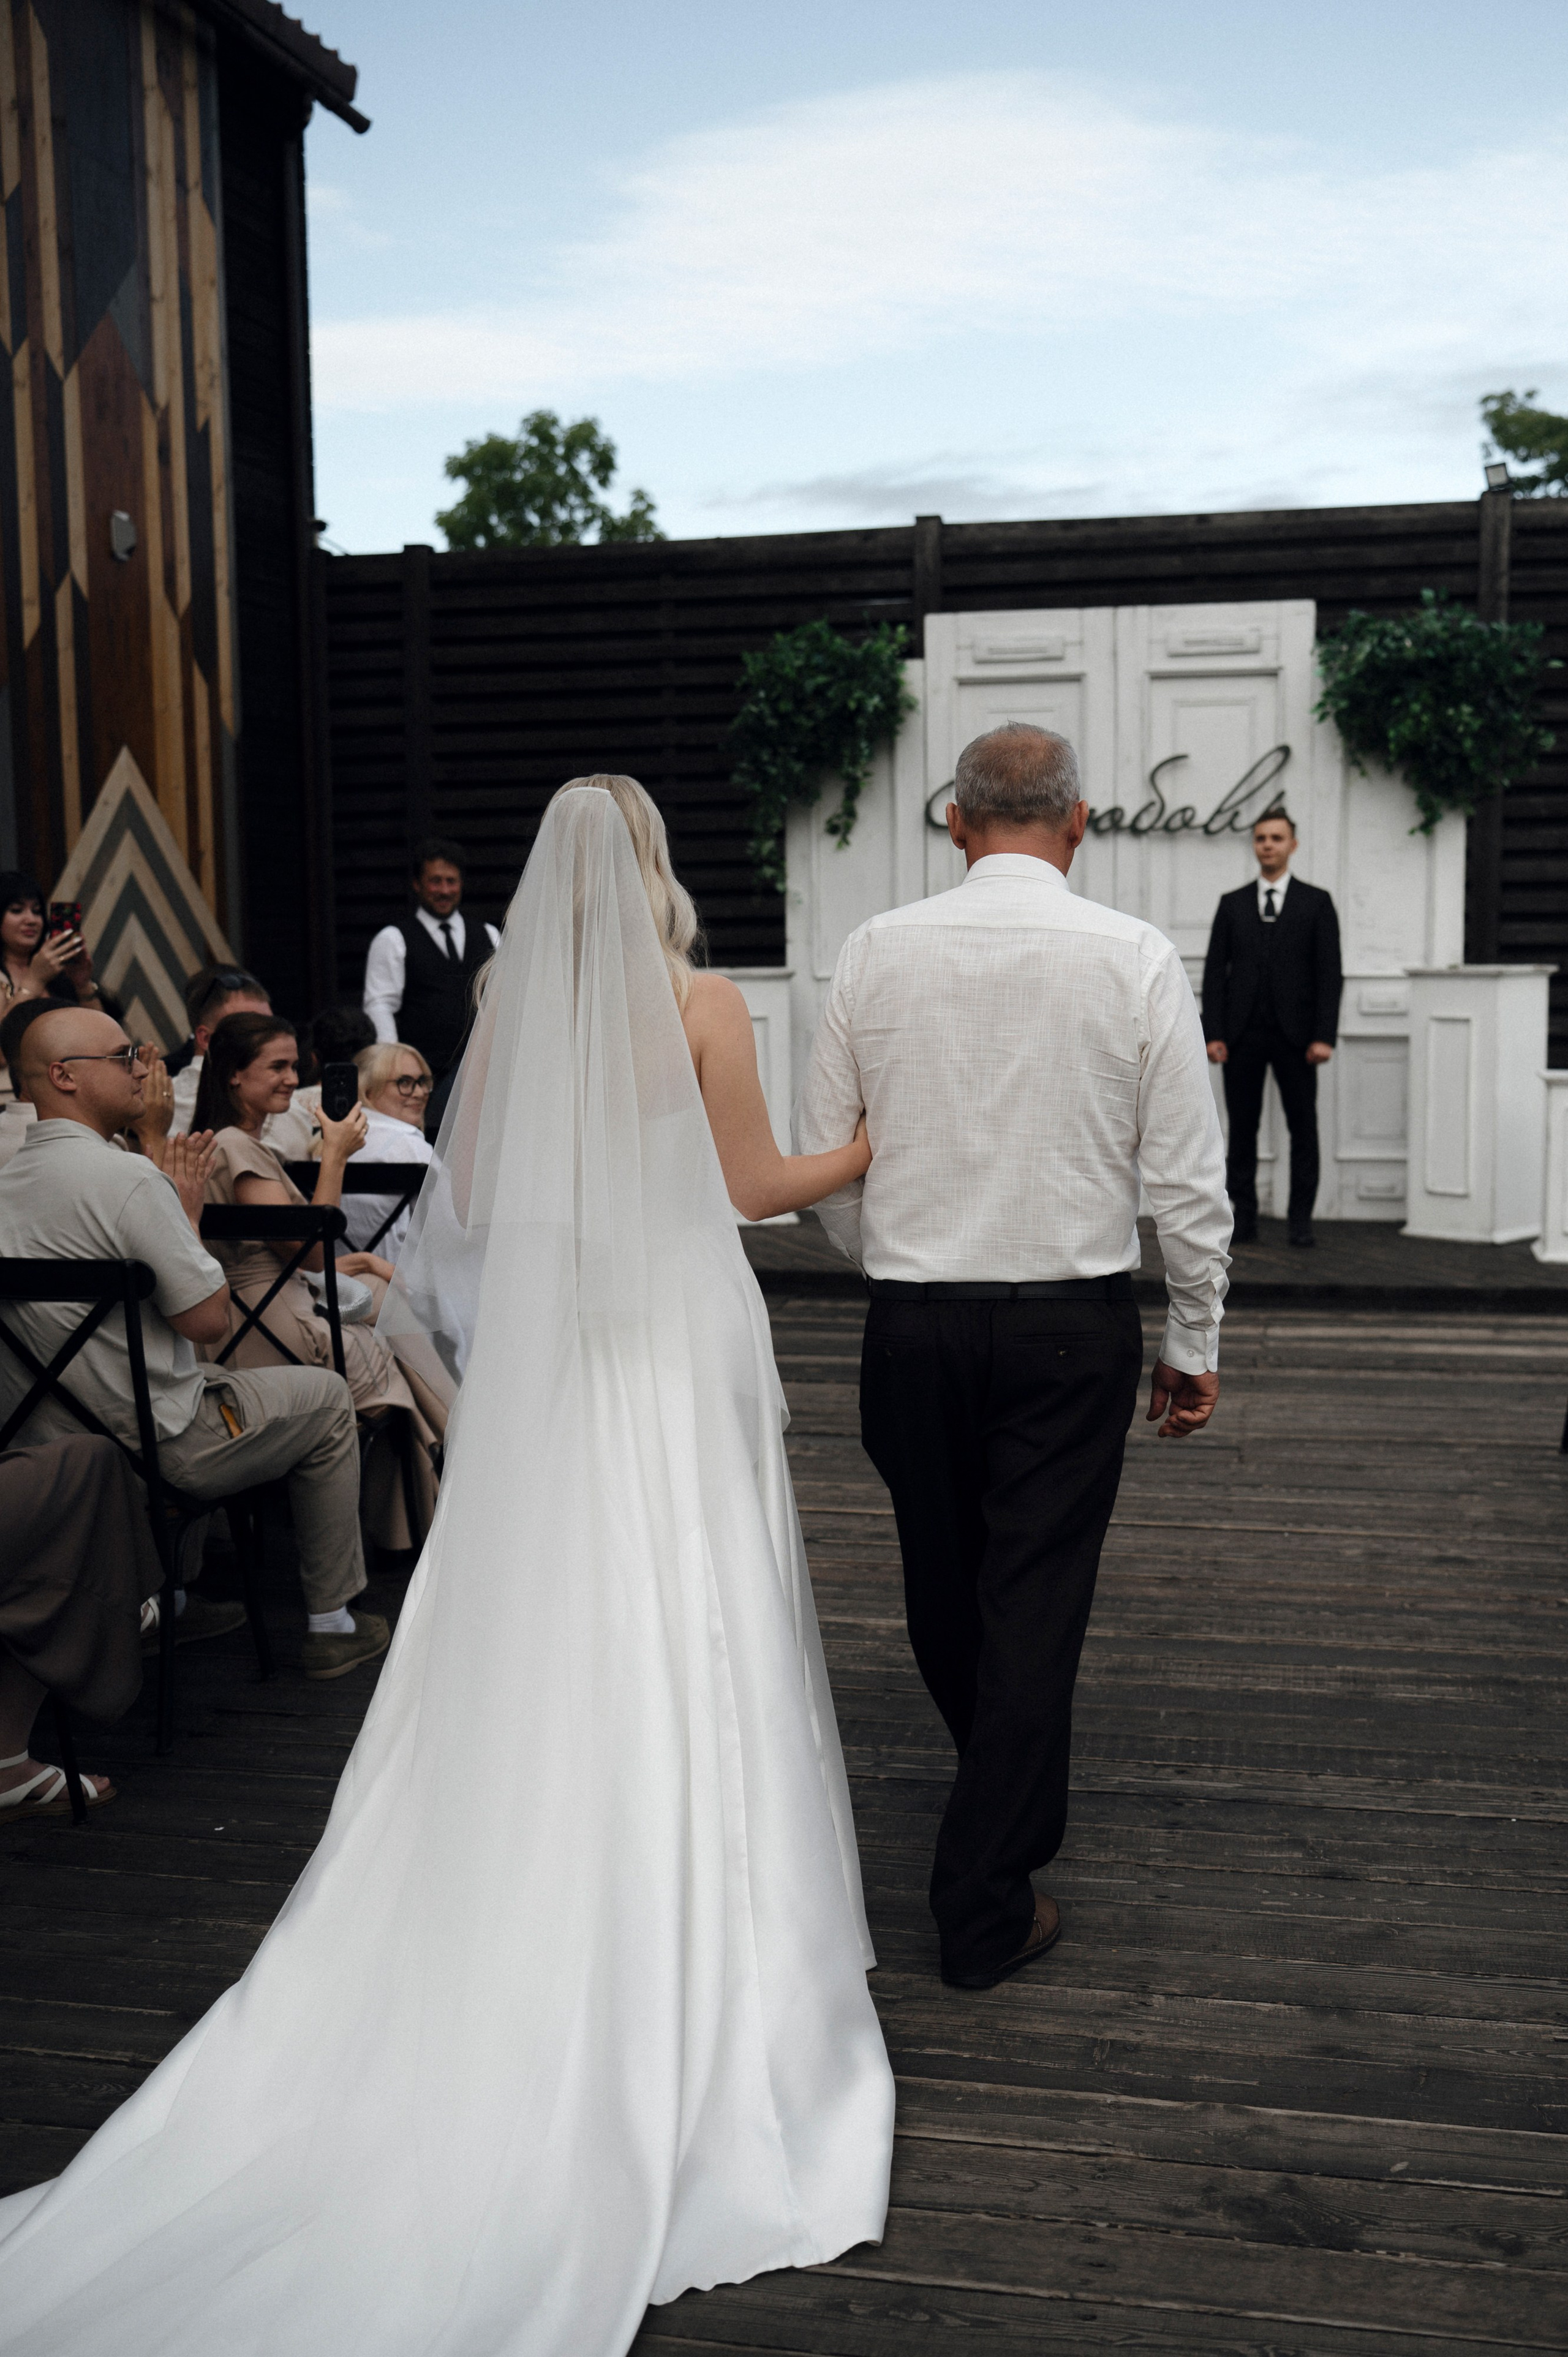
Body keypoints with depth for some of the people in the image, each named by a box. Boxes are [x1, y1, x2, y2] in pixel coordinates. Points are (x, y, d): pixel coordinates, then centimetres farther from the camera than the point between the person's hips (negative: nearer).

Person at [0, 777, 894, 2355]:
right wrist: (872, 1151, 14)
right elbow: (756, 1185, -2)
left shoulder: (510, 1004, 2)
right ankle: (684, 1955, 14)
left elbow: (469, 1191, 5)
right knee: (679, 1646, 4)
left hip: (540, 1340, 3)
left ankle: (522, 1945, 20)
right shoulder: (704, 1007, -7)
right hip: (675, 1336, -3)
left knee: (536, 1638, 9)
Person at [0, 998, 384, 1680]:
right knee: (324, 1396, 14)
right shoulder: (128, 1177, -24)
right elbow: (209, 1320, -18)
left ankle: (163, 1597, 36)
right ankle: (331, 1625, 19)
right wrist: (189, 1212, -6)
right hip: (149, 1454, -8)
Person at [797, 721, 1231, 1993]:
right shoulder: (1135, 957, -7)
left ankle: (1016, 1805, 45)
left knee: (944, 1587, 21)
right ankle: (987, 1909, 13)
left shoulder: (877, 950, -2)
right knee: (1035, 1602, 6)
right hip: (1072, 1323, -2)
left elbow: (823, 1160, 3)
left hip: (913, 1318, 2)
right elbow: (1186, 1179, -6)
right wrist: (1195, 1345, 5)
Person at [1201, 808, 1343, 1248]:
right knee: (1242, 1129, 2)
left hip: (1294, 1034, -1)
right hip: (1242, 1034, 1)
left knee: (1304, 1128, -1)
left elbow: (1330, 973, 1)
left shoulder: (1316, 903, 7)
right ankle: (1244, 1219, 7)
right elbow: (1215, 971, 7)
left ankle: (1300, 1219, 5)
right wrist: (1213, 1034, -3)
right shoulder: (1232, 905, 12)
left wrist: (1324, 1036, -9)